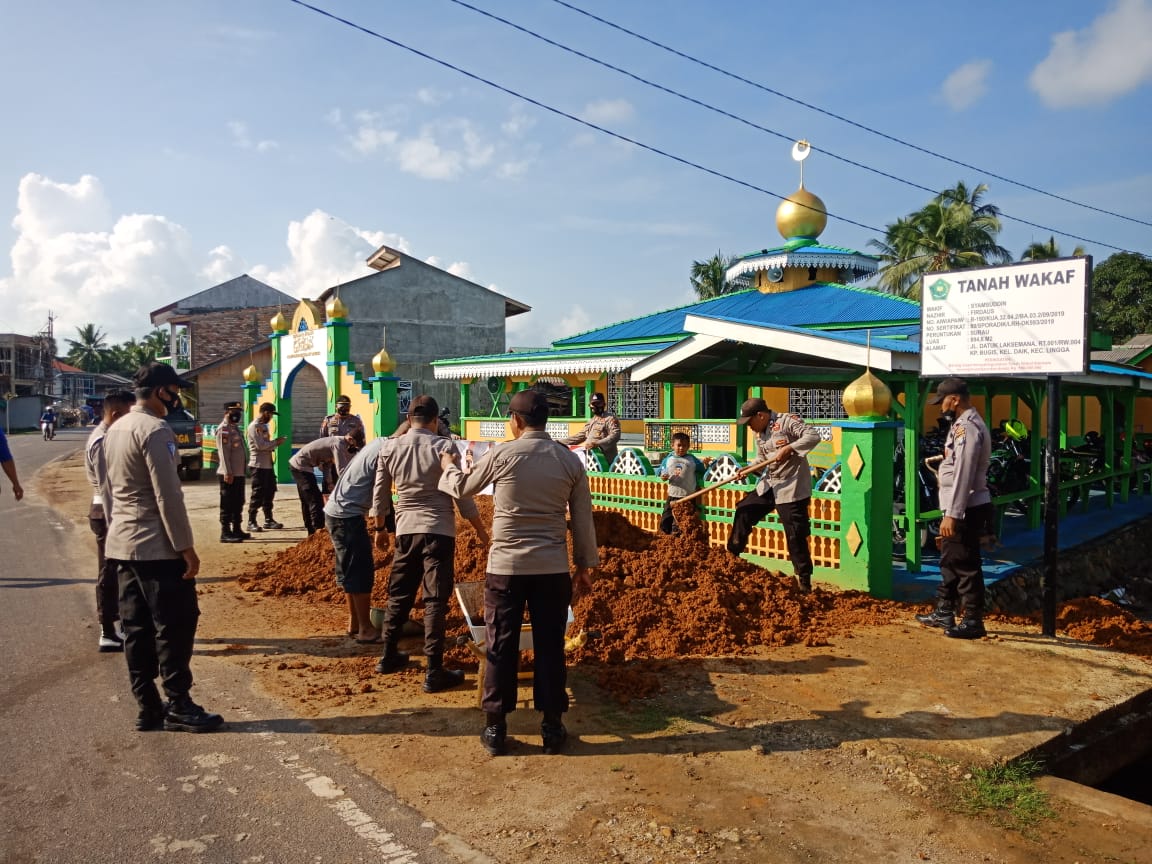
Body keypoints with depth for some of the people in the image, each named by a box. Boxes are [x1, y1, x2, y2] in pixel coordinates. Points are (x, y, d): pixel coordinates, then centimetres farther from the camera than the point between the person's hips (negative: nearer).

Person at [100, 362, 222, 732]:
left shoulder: (114, 430, 13)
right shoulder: (155, 430, -16)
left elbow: (107, 490, 18)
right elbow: (167, 495, -19)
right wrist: (186, 547, -16)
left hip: (121, 545, 9)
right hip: (157, 547, -9)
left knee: (136, 628, 11)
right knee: (175, 626, -1)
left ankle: (147, 708, 17)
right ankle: (178, 707, 6)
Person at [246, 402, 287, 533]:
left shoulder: (264, 425, 16)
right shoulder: (254, 426, -13)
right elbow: (260, 445, -20)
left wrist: (275, 443, 0)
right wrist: (276, 441, -10)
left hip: (268, 464, 9)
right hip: (258, 465, -9)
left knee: (269, 493, 13)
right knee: (257, 494, -5)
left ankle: (268, 520, 22)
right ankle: (251, 522, 2)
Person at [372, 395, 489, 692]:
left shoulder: (389, 448, 2)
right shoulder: (444, 446, -9)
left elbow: (380, 495, 10)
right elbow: (461, 494, -7)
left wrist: (379, 529, 25)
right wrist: (480, 529, 5)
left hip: (406, 530, 4)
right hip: (439, 531, -4)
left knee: (399, 594, 19)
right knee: (435, 600, -1)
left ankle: (388, 655, 31)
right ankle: (434, 672, 0)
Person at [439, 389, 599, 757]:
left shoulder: (501, 455, -6)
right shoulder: (570, 460, 1)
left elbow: (462, 488, 11)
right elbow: (582, 519, 4)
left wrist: (448, 467, 32)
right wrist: (585, 565, 14)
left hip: (506, 566, -2)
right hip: (554, 568, 2)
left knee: (501, 648, 8)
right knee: (550, 647, 11)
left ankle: (495, 727, 16)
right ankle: (552, 726, 18)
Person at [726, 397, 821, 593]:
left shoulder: (787, 421, -15)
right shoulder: (760, 433, 10)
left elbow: (813, 436, -24)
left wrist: (788, 449, -30)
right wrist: (749, 469, -3)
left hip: (792, 487, -8)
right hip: (769, 484, 8)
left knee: (796, 536, -5)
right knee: (744, 511, 11)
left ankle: (805, 580, 6)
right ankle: (732, 554, 27)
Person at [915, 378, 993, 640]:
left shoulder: (968, 428, -19)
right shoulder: (963, 425, 14)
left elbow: (963, 476, -24)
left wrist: (952, 514, -24)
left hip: (965, 510, -11)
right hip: (959, 509, 11)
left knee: (966, 566, -2)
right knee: (949, 561, 19)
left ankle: (973, 622, 8)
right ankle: (944, 613, 30)